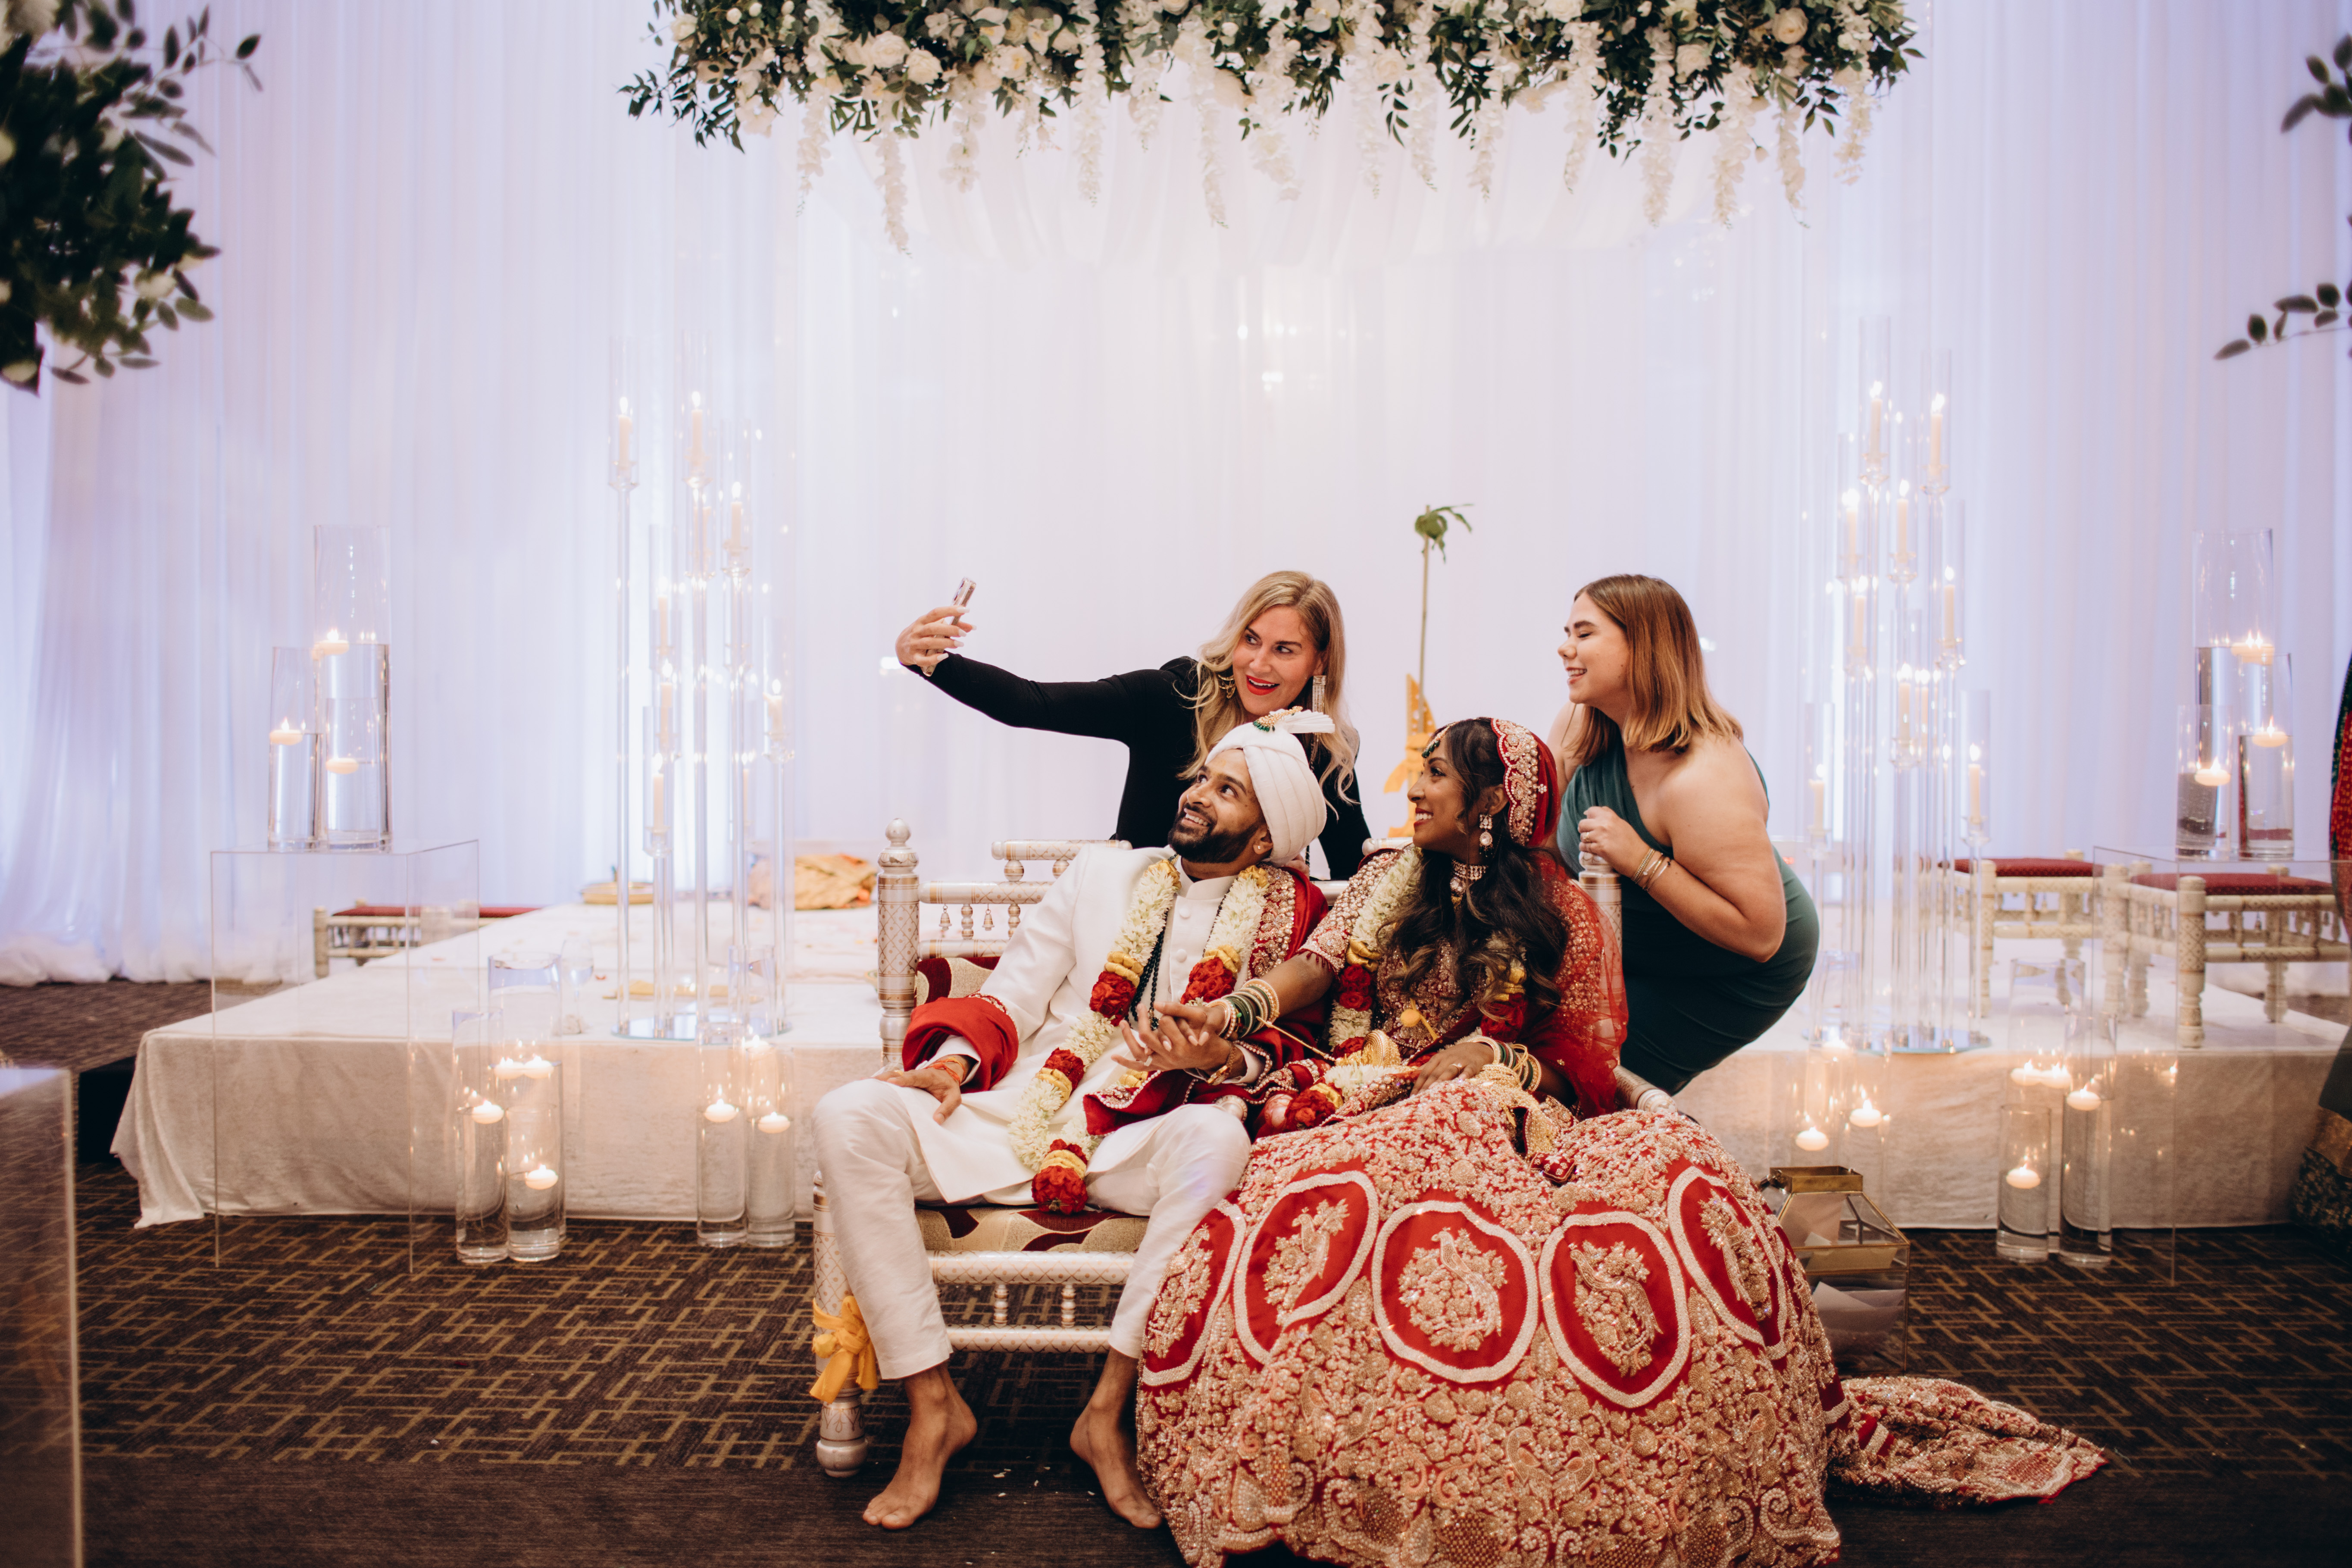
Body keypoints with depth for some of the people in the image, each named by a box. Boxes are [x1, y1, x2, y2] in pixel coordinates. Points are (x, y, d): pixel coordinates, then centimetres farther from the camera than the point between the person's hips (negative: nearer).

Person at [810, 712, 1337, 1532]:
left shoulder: (1288, 916, 8)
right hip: (1016, 1118, 3)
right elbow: (1013, 993, 13)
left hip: (1140, 1150, -2)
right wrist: (955, 1061, -7)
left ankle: (1108, 1411, -25)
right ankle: (932, 1403, -17)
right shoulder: (1102, 873, 15)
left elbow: (1286, 1051, 6)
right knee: (851, 1118, -22)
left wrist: (1222, 1057, -16)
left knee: (1216, 1138, -38)